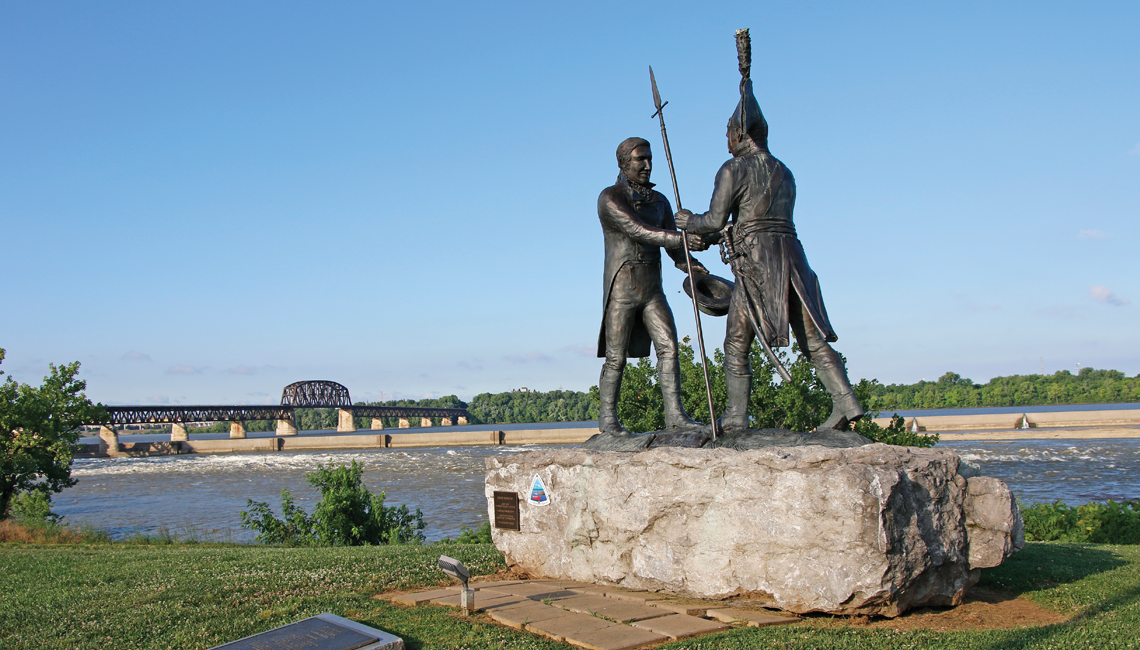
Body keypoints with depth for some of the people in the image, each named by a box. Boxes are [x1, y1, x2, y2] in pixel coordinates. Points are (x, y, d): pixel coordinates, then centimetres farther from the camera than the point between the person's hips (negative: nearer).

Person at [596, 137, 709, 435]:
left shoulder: (659, 201, 12)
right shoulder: (610, 198, -10)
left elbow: (673, 245, 8)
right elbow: (638, 231, -24)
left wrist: (691, 264, -14)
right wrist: (683, 239, -33)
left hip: (652, 290, 5)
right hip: (621, 290, -5)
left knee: (668, 346, -9)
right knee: (616, 357, -1)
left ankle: (675, 414, -8)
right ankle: (607, 418, 12)